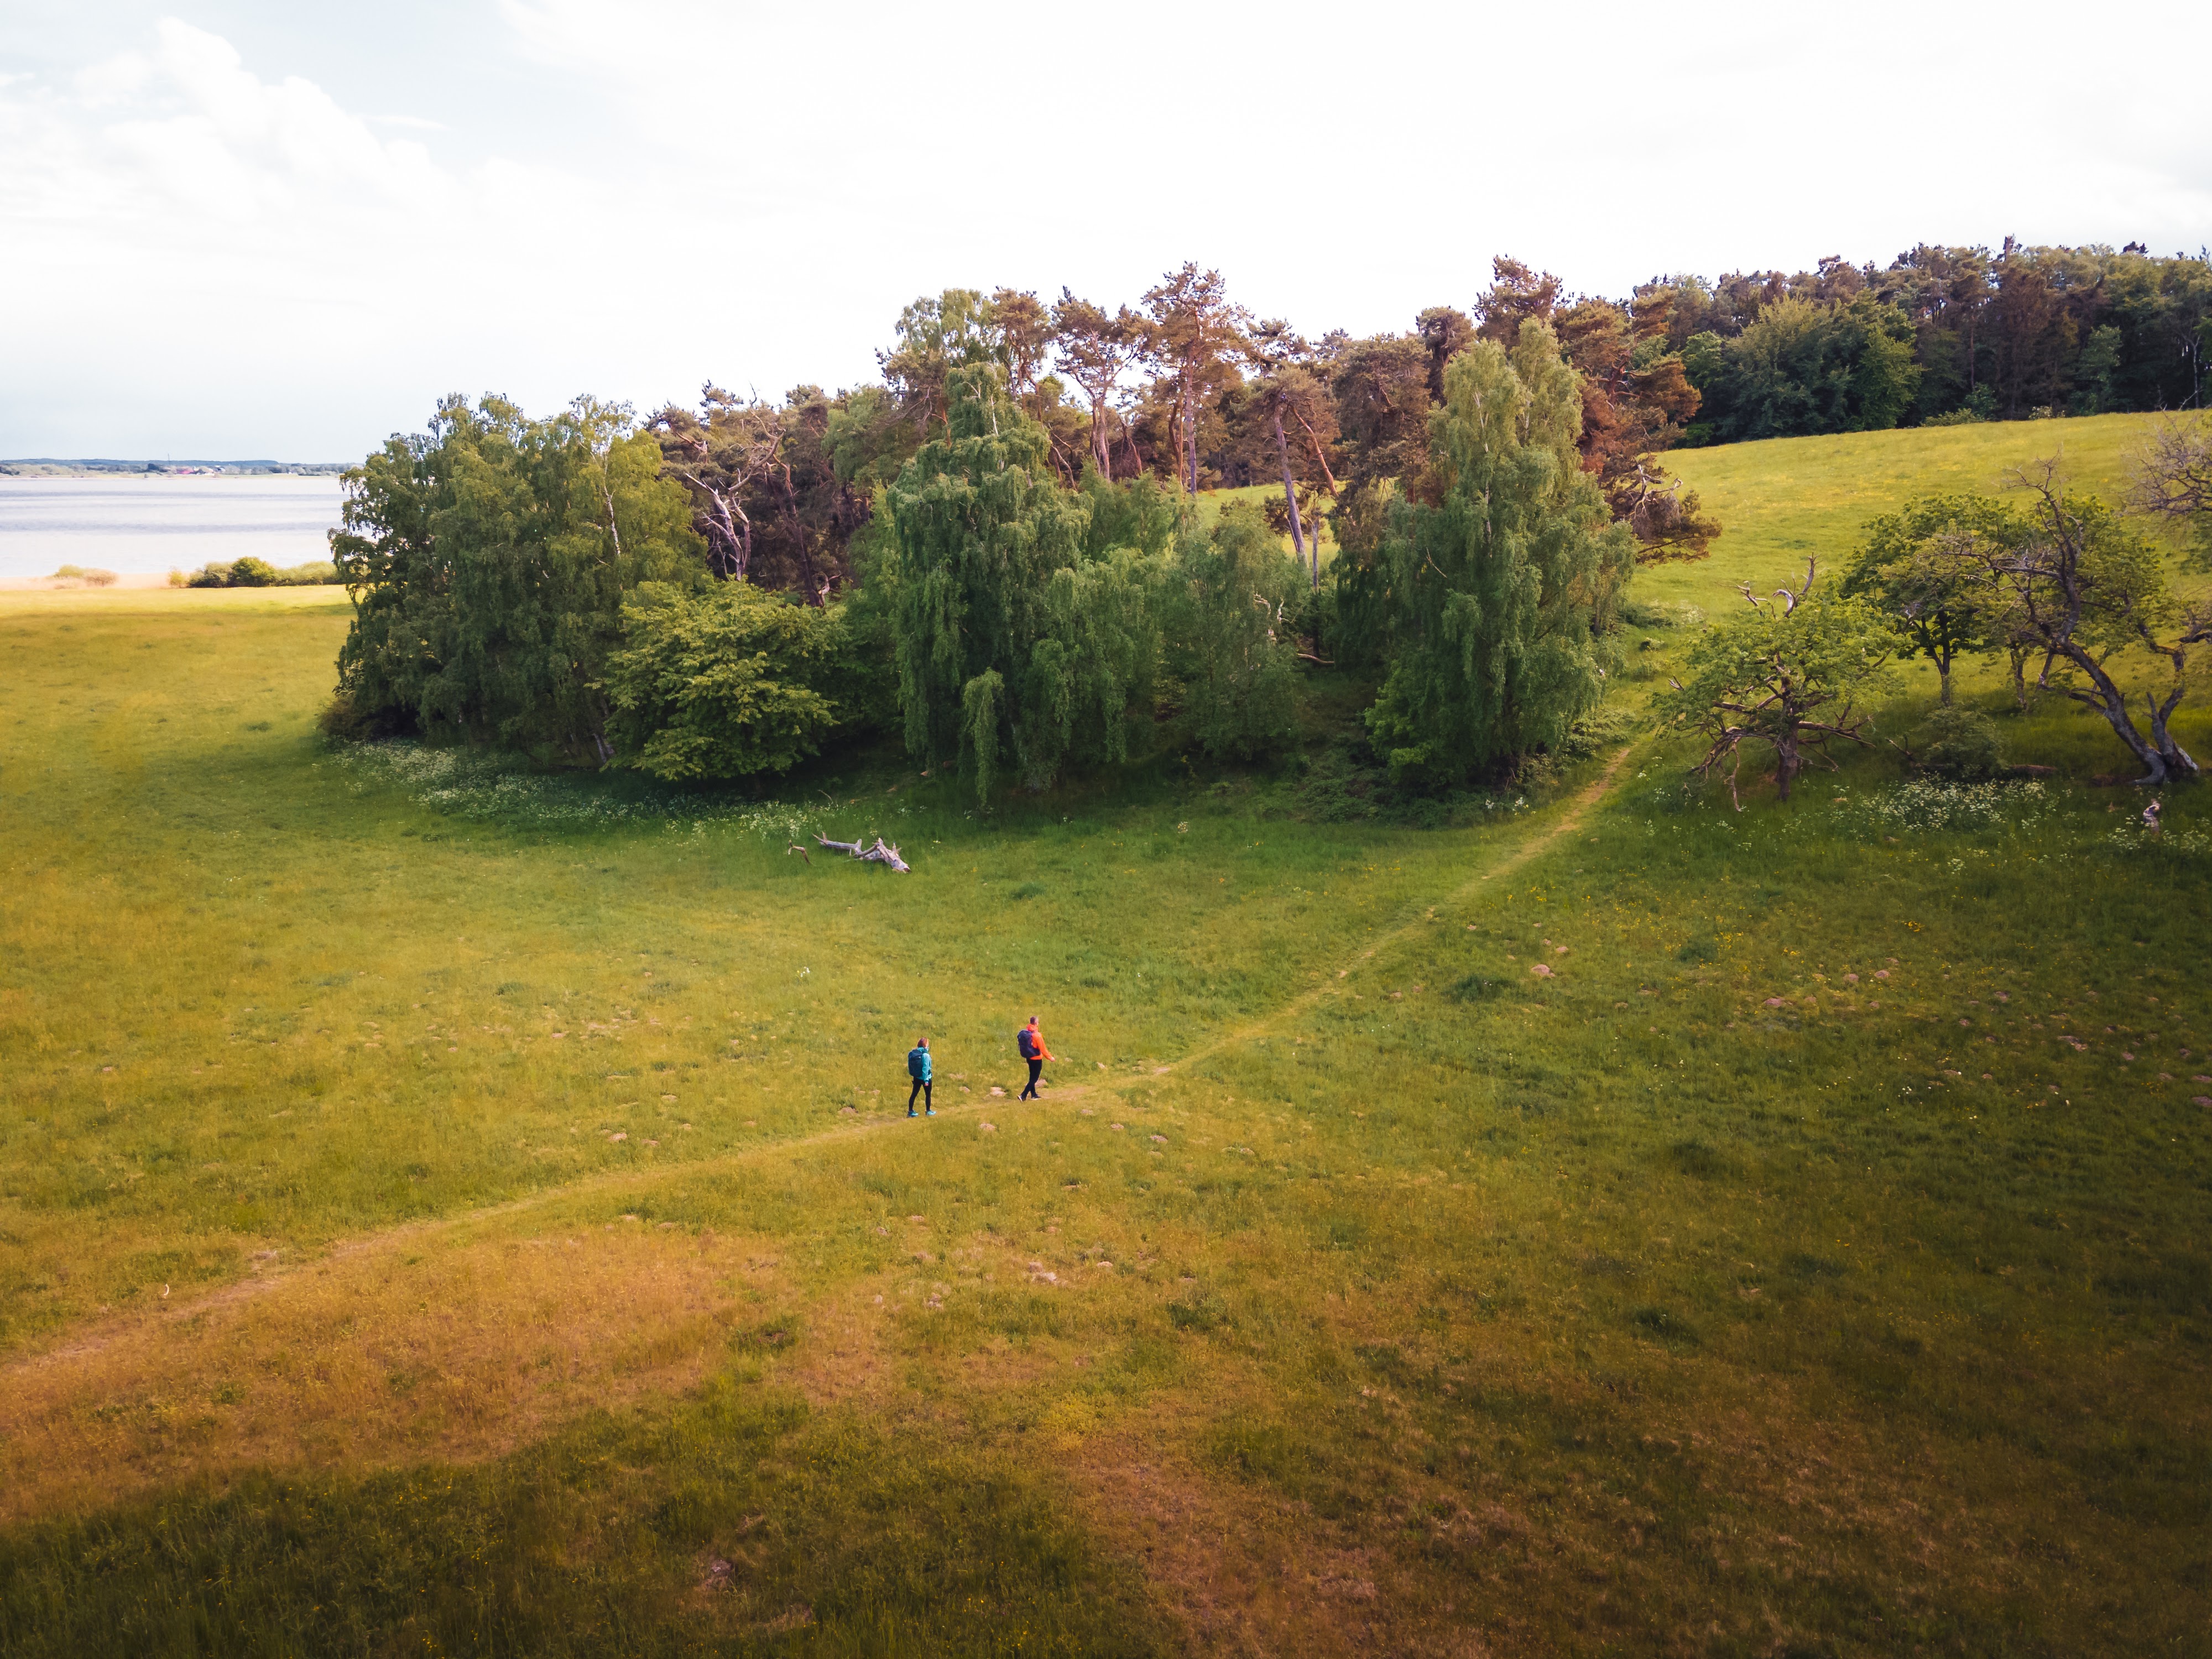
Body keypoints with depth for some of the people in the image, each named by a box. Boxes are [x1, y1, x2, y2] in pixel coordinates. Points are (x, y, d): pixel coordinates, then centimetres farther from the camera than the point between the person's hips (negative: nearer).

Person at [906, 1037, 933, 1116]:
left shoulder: (912, 1053, -2)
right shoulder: (925, 1055, -21)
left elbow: (909, 1066, 2)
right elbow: (926, 1068, -22)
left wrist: (913, 1074, 11)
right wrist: (926, 1080, -18)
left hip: (916, 1077, 6)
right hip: (925, 1078, -6)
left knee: (914, 1094, 13)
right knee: (928, 1094, 12)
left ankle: (910, 1111, 16)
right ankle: (929, 1111, 22)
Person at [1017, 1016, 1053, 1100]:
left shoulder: (1024, 1033, -2)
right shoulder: (1037, 1035, -22)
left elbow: (1022, 1045, 5)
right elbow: (1043, 1049, -18)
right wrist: (1050, 1057, -6)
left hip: (1029, 1058, 7)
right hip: (1037, 1059, -7)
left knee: (1032, 1077, 20)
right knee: (1034, 1078, 1)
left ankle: (1033, 1095, 29)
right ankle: (1023, 1095, -6)